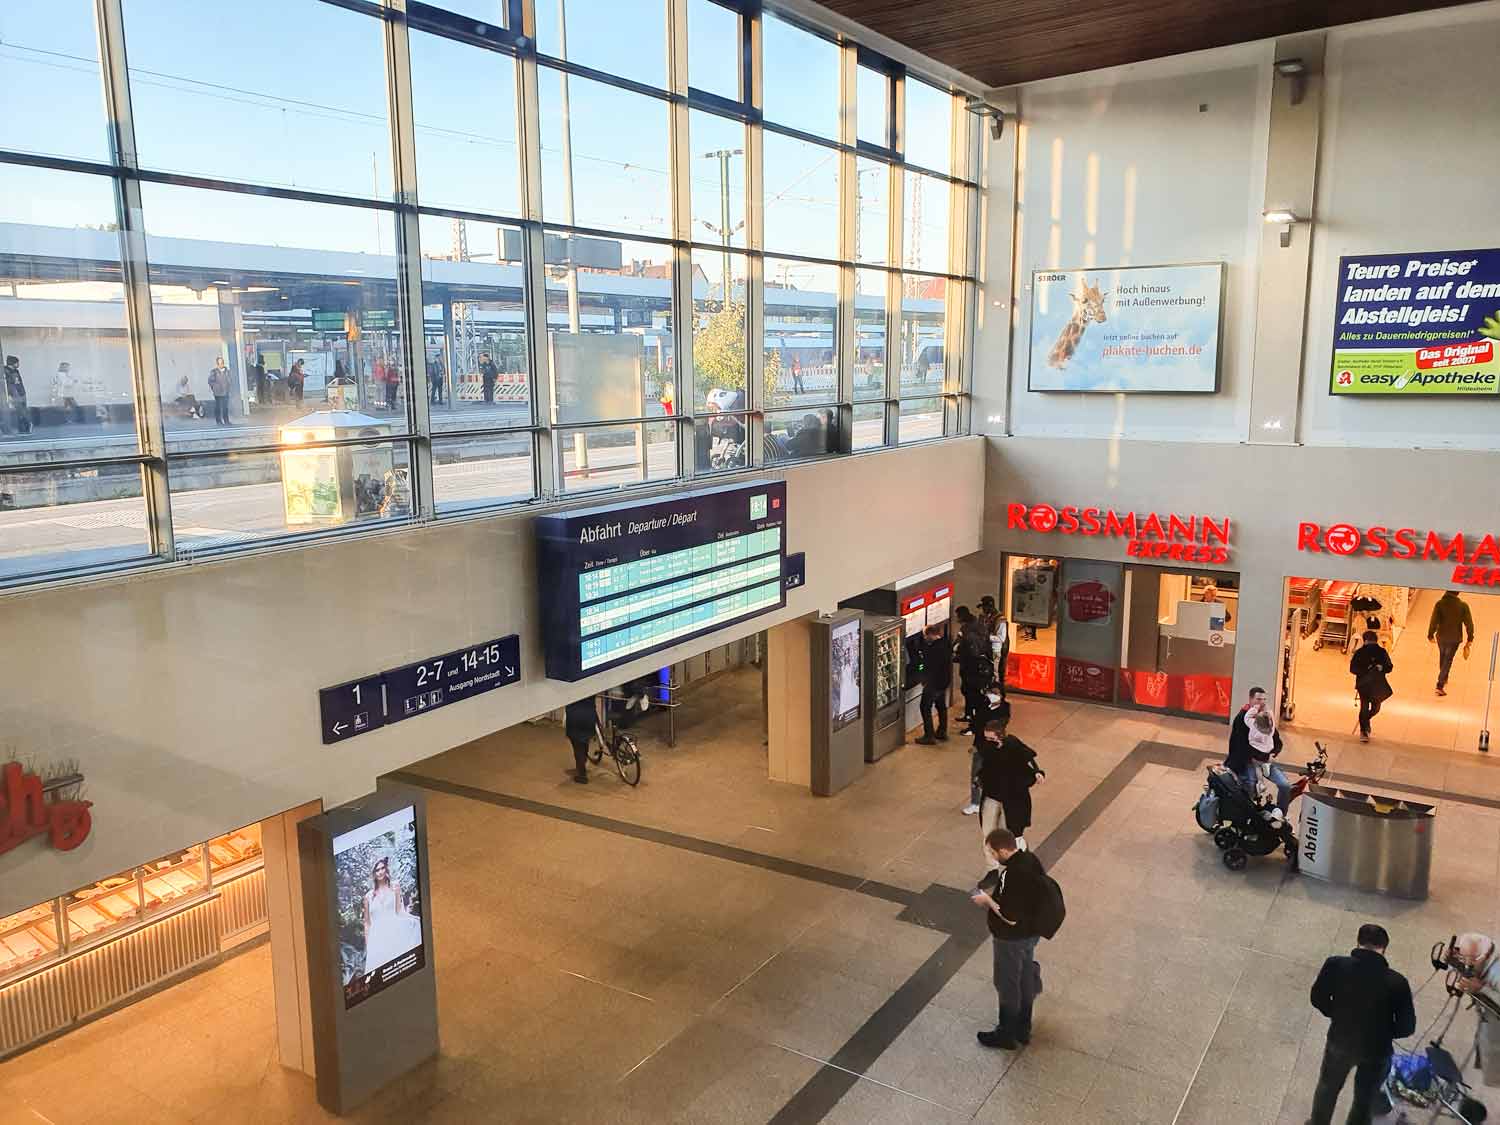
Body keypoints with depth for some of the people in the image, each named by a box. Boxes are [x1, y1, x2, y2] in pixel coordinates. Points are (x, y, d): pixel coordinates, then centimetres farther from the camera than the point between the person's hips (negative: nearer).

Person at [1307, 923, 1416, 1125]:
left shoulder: (1336, 965, -24)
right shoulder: (1397, 982, -26)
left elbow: (1318, 998, -9)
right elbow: (1407, 1027, -16)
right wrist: (1382, 1031, 4)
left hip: (1340, 1040, 1)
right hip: (1376, 1050, -1)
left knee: (1328, 1087, 28)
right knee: (1364, 1098, 26)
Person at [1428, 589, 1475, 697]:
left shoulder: (1440, 603, -13)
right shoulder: (1463, 605, -13)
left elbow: (1433, 621, -13)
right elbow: (1469, 623, -9)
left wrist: (1430, 635, 0)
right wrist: (1470, 638, 2)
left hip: (1441, 637, 1)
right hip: (1455, 638, -1)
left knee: (1442, 658, 24)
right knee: (1447, 661, 5)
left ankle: (1444, 679, 43)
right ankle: (1440, 685, -1)